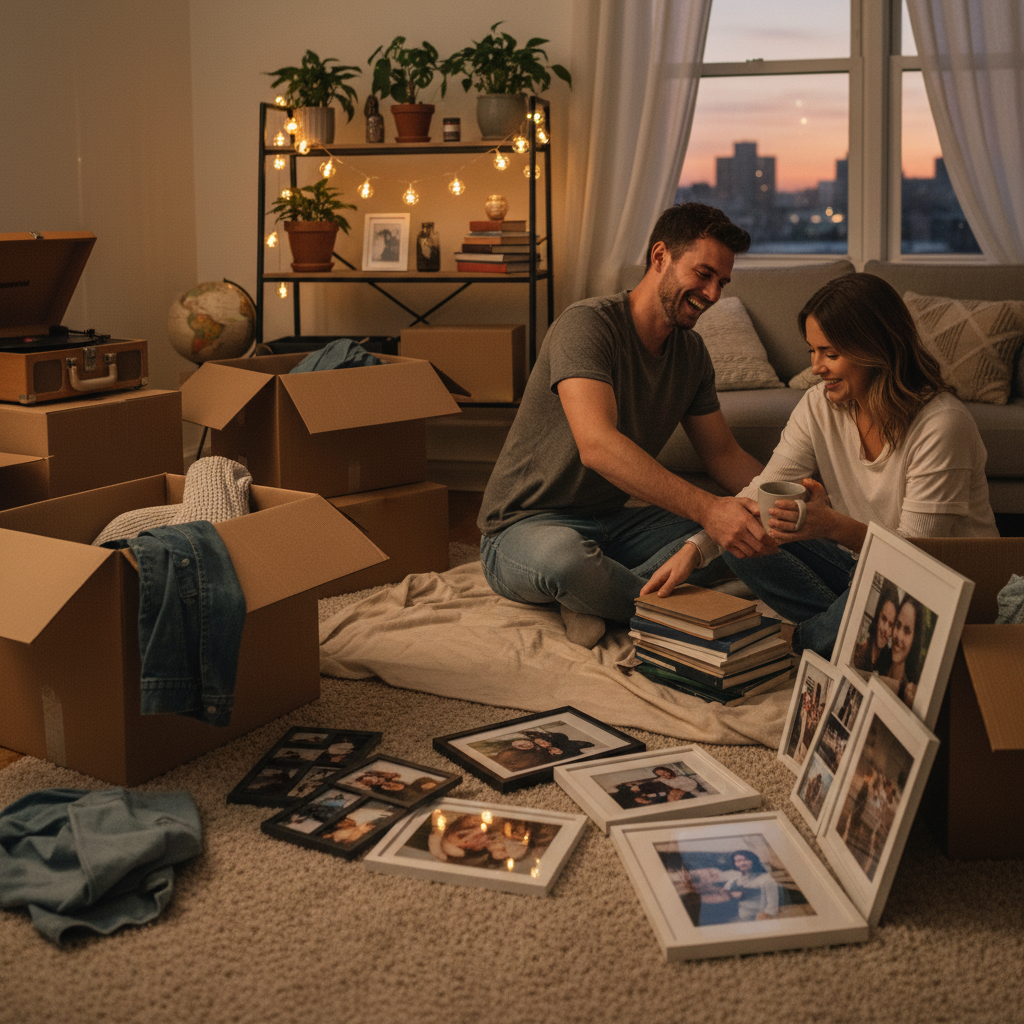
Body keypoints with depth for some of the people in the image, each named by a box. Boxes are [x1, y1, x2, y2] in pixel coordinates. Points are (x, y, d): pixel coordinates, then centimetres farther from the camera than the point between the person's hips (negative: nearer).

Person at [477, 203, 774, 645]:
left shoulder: (691, 351, 7)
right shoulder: (588, 324, -20)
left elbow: (723, 454, 13)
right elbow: (598, 446, -35)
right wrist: (707, 508, -44)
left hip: (612, 523, 7)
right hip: (526, 527, -7)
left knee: (742, 531, -13)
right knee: (564, 555, -44)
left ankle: (594, 599, -18)